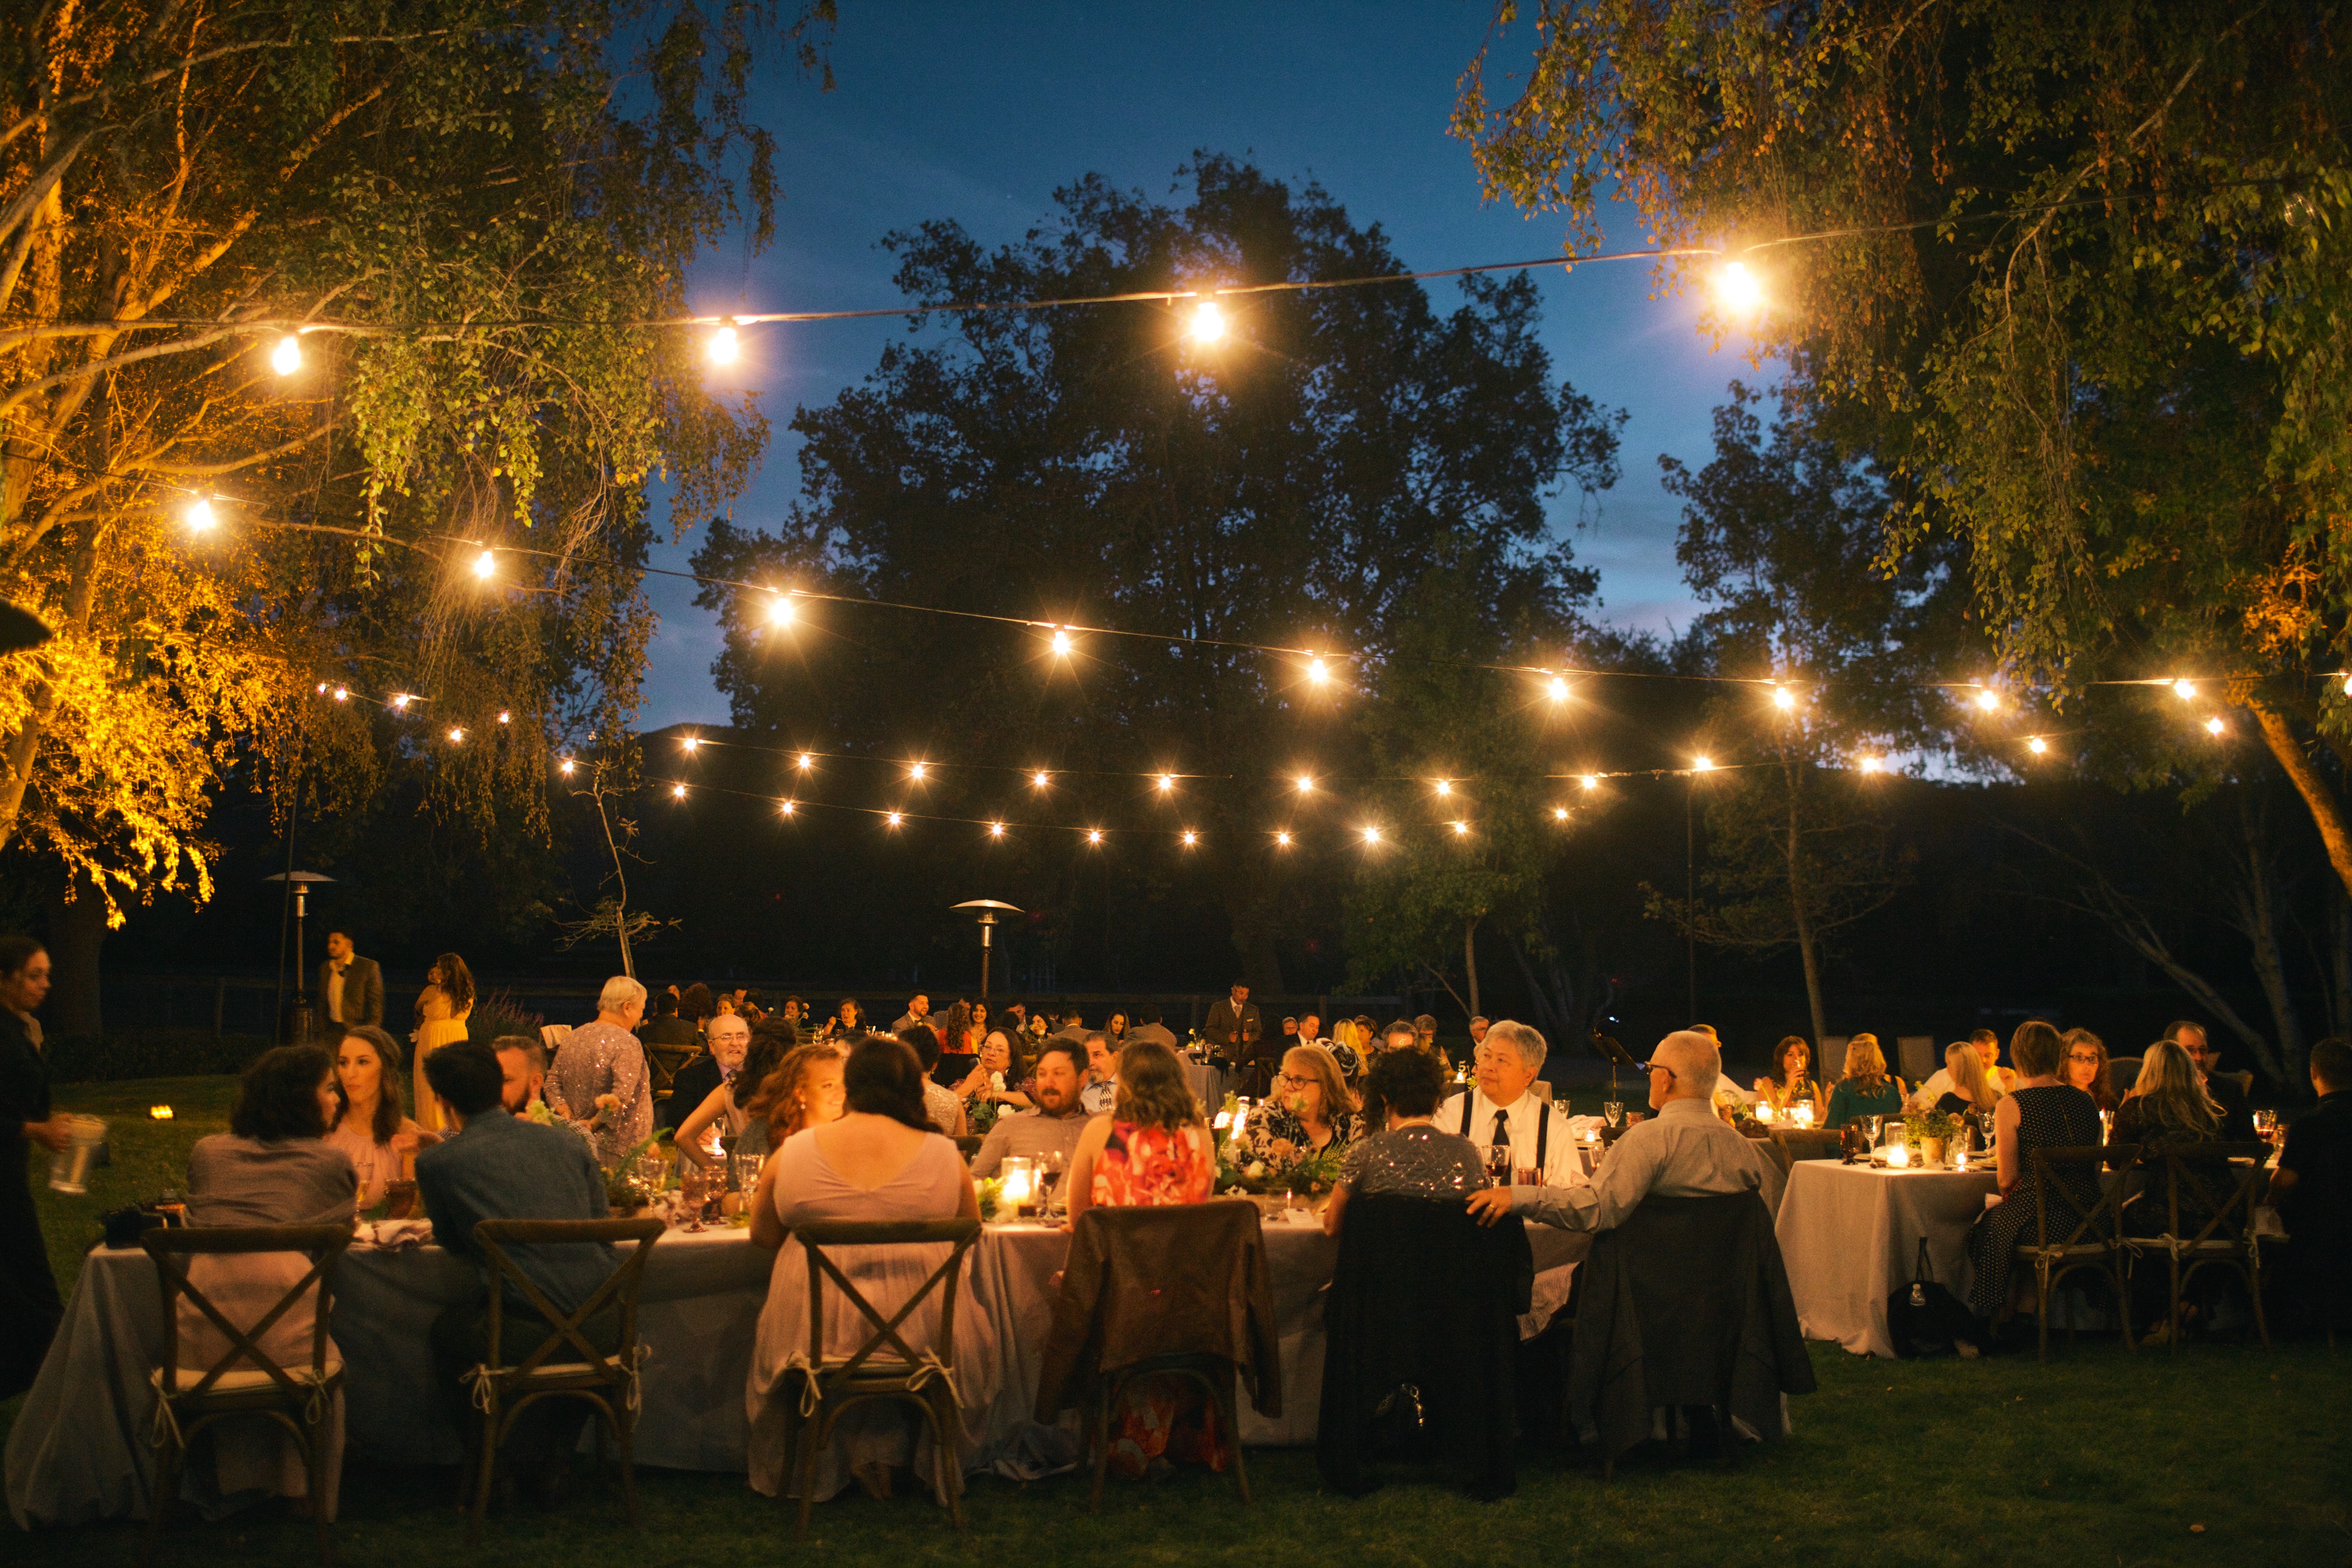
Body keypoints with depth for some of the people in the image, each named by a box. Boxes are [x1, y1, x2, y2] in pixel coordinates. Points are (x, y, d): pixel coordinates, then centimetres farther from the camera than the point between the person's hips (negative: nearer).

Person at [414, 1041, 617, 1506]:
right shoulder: (567, 1141, 12)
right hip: (606, 1330, 3)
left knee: (444, 1332, 30)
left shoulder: (437, 1162, 3)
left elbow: (452, 1241, 18)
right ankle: (548, 1461, 41)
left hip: (529, 1335, -3)